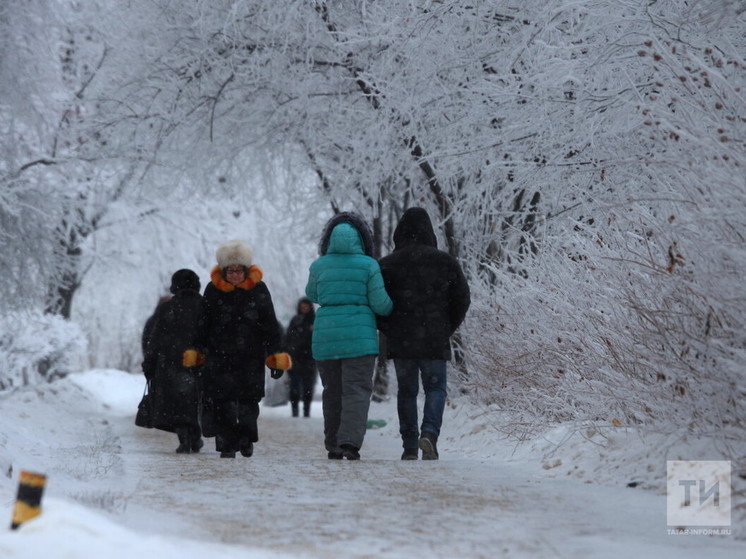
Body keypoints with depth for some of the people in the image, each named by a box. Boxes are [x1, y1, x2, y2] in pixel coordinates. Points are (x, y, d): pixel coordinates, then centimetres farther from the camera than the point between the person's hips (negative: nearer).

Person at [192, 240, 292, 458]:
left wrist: (276, 353, 0)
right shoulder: (213, 290, 4)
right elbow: (203, 324, 10)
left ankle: (246, 438, 21)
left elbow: (270, 324, 5)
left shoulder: (258, 289, 2)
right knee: (223, 401, -6)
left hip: (251, 355, 0)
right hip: (220, 355, 0)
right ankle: (227, 443, 1)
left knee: (249, 399, 0)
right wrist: (196, 350, 6)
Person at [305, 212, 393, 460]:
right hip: (359, 336, -3)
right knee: (357, 390, -4)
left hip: (325, 336, 3)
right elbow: (380, 304, -4)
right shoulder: (368, 265, -4)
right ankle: (350, 441, -20)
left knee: (332, 392, 13)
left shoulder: (319, 266, 3)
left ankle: (333, 445, 16)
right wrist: (392, 308, 17)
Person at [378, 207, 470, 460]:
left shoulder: (387, 264, -1)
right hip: (435, 341, -1)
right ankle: (429, 432, -16)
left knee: (406, 390, 10)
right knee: (435, 387, 8)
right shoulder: (445, 261, 0)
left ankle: (409, 445, 8)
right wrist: (447, 329, 12)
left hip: (400, 341, 1)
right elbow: (462, 299, 3)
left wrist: (389, 329, 10)